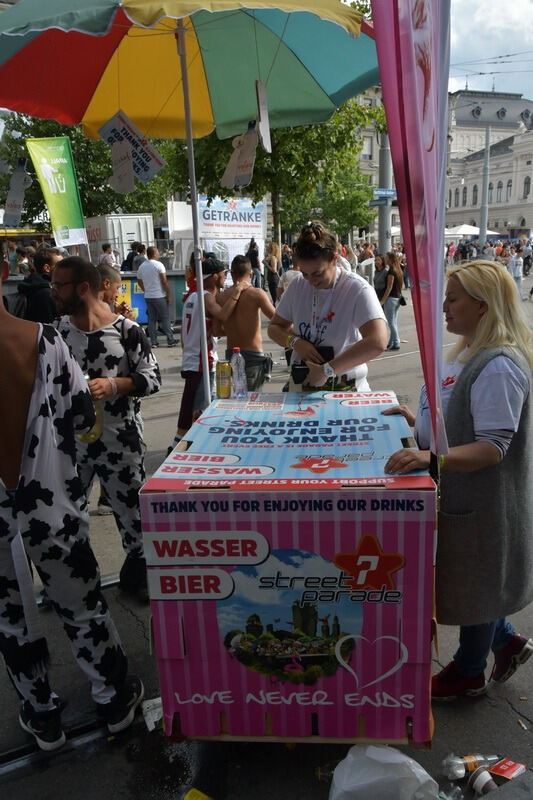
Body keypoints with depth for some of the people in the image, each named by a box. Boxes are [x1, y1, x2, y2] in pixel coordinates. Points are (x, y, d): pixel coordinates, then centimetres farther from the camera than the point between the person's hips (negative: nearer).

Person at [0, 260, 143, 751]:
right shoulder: (44, 341, -15)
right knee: (82, 608, 18)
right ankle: (115, 701, 38)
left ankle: (43, 719, 39)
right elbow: (81, 416, -6)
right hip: (50, 506, 0)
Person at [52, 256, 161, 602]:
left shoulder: (127, 330, -14)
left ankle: (137, 573, 37)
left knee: (130, 507, 13)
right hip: (70, 438, 5)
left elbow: (152, 378, -11)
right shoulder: (57, 330, 1)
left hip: (119, 440, -4)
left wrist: (113, 385, -24)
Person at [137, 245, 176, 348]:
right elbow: (164, 282, -11)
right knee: (165, 318, 2)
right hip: (160, 296, -5)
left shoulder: (141, 267, 8)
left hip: (148, 297, 5)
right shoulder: (158, 265, -9)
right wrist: (168, 295, -5)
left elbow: (140, 282, 15)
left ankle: (153, 342, 8)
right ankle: (170, 340, 5)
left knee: (151, 319, 8)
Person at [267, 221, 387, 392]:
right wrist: (295, 342, -8)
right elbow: (275, 327, 14)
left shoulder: (358, 289, -12)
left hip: (345, 389, -3)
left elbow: (378, 342, -26)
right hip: (301, 384, 3)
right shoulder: (298, 285, 5)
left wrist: (327, 370, -25)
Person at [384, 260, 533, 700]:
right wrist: (417, 421, 8)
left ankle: (468, 673, 36)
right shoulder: (471, 353, 6)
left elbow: (492, 447, -30)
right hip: (456, 492, 9)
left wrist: (433, 458, -41)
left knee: (473, 584, 12)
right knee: (464, 580, 24)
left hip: (480, 502, -9)